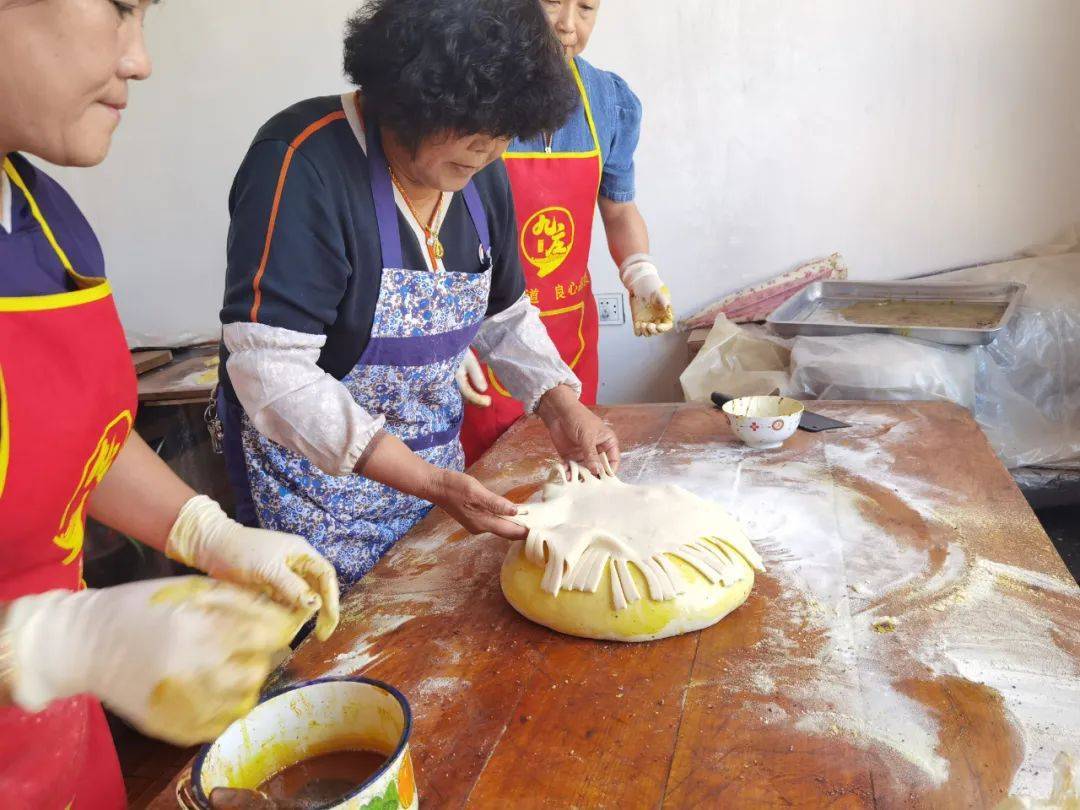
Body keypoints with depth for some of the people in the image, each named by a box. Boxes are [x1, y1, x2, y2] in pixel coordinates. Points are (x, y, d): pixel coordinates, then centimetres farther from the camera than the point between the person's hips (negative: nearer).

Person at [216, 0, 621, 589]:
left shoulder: (482, 172, -1)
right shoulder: (304, 164, -22)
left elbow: (505, 314, 10)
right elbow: (272, 369, -27)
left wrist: (559, 405, -7)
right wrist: (428, 482, -31)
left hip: (435, 467, 6)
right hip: (319, 482, -6)